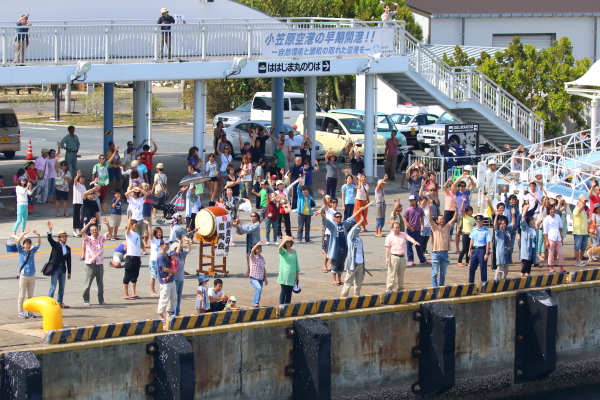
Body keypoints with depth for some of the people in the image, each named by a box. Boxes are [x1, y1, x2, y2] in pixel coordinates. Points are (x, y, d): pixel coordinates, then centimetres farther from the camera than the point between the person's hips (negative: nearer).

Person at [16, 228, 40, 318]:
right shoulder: (21, 251, -3)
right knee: (22, 296, -1)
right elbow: (17, 242, -16)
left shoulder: (32, 251, 6)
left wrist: (38, 235, -17)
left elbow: (39, 244, 0)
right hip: (23, 276, -4)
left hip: (32, 276, 4)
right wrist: (24, 234, -27)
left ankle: (30, 312, 18)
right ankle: (21, 312, 4)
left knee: (30, 295, 11)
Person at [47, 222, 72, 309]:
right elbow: (50, 239, -21)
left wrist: (69, 272, 13)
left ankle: (60, 302, 17)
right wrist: (50, 230, -37)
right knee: (53, 286, -4)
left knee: (62, 287, 10)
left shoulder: (68, 248, 11)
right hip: (55, 268, -5)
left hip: (63, 269, 5)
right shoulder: (55, 245, -2)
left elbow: (68, 261, 13)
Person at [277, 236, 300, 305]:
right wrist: (285, 240, -40)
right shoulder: (283, 251, -2)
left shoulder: (294, 252, 12)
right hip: (284, 274, -4)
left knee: (289, 292, 7)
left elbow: (296, 263, 15)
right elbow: (280, 248, -28)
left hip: (292, 275, 4)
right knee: (283, 291, -5)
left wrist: (297, 275, 15)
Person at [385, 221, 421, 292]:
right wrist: (387, 258, -8)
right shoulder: (389, 237, 2)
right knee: (392, 274, -9)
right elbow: (387, 248, -1)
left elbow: (409, 238, -6)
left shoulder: (403, 234, 11)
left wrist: (414, 242, -29)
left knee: (401, 274, 13)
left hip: (402, 257, 4)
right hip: (394, 257, -4)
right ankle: (389, 289, -8)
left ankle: (400, 288, 25)